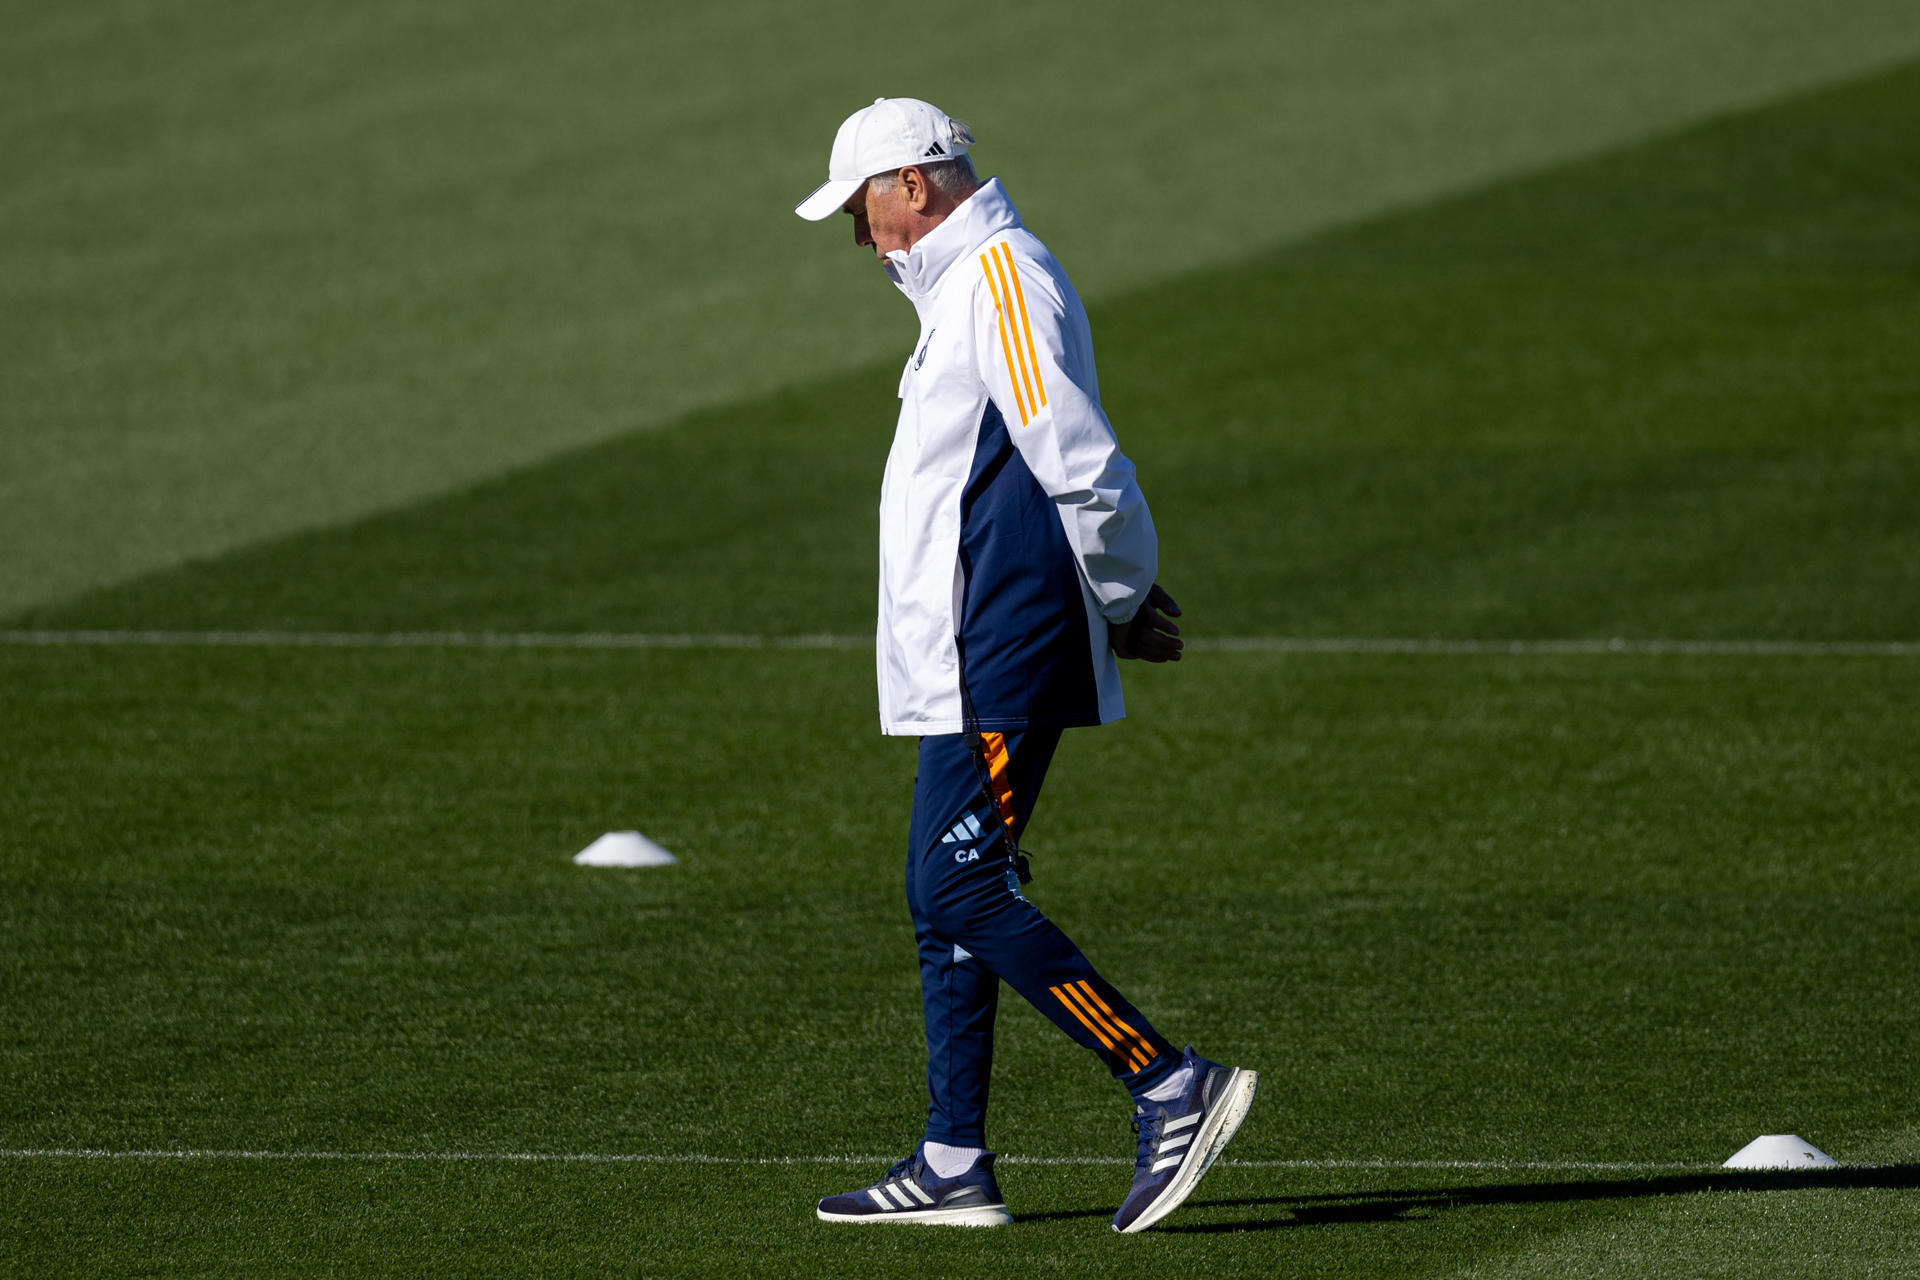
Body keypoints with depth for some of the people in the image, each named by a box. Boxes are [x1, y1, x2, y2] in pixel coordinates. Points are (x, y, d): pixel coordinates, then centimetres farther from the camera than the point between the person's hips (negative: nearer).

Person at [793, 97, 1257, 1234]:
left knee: (967, 890, -14)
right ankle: (954, 1168, 15)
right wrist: (1125, 598, 14)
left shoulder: (1000, 276, -14)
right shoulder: (963, 286, 20)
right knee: (946, 896, 11)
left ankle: (1172, 1086, -14)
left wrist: (1123, 601, -8)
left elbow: (1079, 462, -19)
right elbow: (1074, 471, 24)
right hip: (967, 658, 10)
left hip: (999, 659, -10)